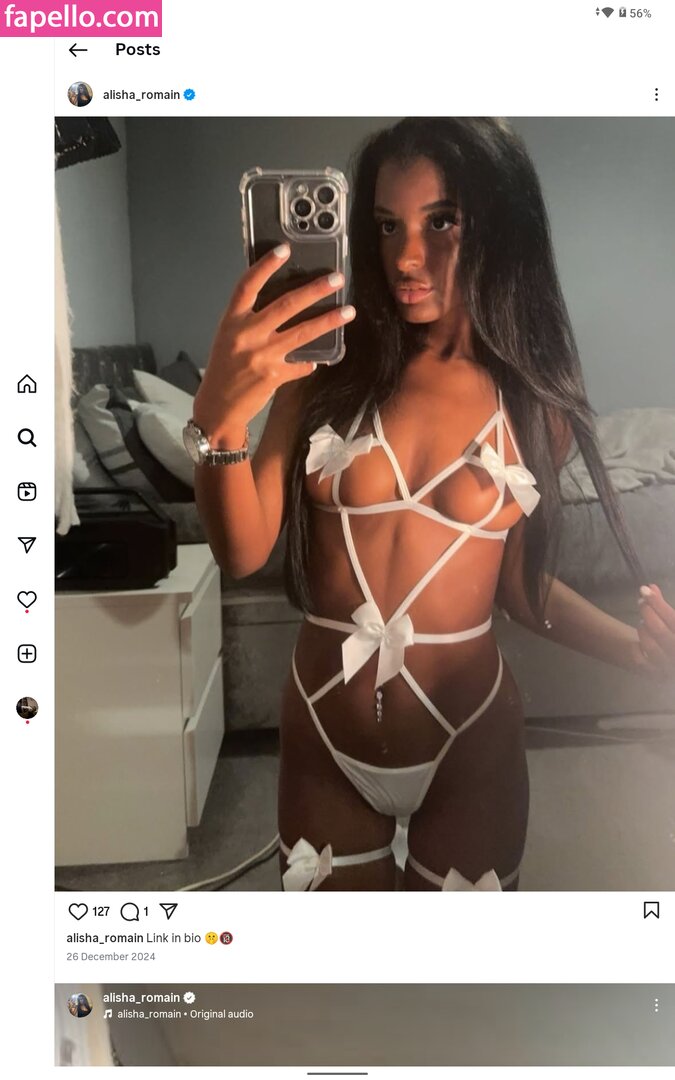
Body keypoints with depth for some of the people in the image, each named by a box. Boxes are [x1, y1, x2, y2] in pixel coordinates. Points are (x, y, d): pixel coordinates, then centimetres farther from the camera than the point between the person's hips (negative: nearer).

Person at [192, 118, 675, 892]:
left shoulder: (532, 399, -7)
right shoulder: (322, 368, -8)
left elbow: (519, 583, 2)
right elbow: (242, 553, -14)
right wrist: (218, 417, -31)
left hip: (469, 740, 0)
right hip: (321, 735, 1)